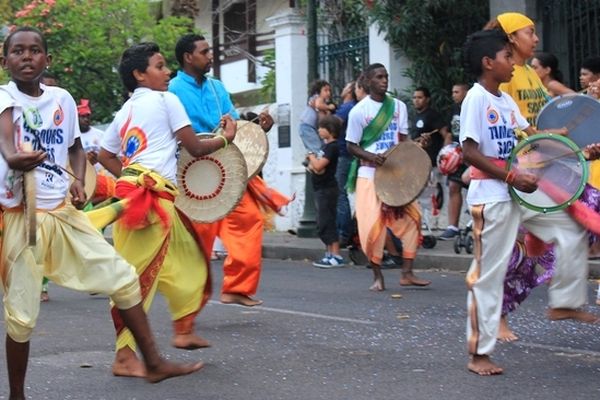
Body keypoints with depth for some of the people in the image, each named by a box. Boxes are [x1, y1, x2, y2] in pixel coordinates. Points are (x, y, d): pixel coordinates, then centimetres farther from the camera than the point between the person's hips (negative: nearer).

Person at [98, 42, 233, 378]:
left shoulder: (125, 111, 19)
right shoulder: (166, 99, -1)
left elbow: (105, 156, 21)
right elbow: (195, 148, -1)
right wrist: (227, 138, 15)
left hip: (133, 190, 9)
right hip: (149, 196, -9)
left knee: (188, 260, 20)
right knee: (138, 275, -9)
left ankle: (184, 330, 28)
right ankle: (125, 356, -9)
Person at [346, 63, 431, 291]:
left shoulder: (398, 107, 8)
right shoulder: (359, 111, -4)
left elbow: (403, 140, 14)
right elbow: (351, 146, -2)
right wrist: (371, 157, -19)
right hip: (369, 175, -4)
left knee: (411, 218, -4)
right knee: (372, 225, -5)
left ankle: (407, 274, 4)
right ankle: (377, 276, 10)